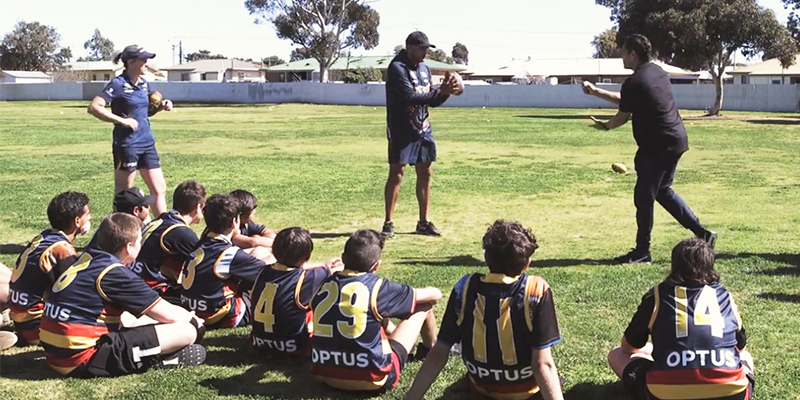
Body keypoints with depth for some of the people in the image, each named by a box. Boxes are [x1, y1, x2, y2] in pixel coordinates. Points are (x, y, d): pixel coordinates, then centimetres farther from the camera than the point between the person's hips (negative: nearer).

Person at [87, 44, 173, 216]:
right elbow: (94, 107, -20)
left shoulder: (144, 84, 10)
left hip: (147, 142, 7)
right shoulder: (118, 84, -12)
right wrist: (122, 121, -23)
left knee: (159, 189, 8)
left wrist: (162, 105, 5)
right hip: (127, 144, -7)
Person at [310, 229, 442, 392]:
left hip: (325, 375, 5)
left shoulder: (324, 285, 0)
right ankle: (430, 350, 39)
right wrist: (432, 292, 26)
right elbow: (435, 294, 1)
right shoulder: (377, 287, -13)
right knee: (424, 305, 10)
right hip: (372, 379, -5)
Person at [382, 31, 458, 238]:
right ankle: (388, 223, 1)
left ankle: (424, 222, 17)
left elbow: (433, 101, 14)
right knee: (396, 174, -5)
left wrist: (445, 92, -6)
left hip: (423, 129, 8)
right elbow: (410, 98, -23)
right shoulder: (397, 69, -13)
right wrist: (439, 92, -26)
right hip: (402, 131, -7)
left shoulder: (425, 69, 12)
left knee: (425, 174, 8)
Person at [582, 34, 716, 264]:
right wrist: (597, 92, 24)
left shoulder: (634, 82, -16)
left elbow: (623, 116, -5)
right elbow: (625, 100, 22)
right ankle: (702, 234, 22)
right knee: (662, 191, 22)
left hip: (657, 146, -10)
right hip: (676, 140, 10)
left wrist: (605, 126, 14)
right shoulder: (657, 72, 13)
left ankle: (642, 252, 10)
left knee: (644, 197, 1)